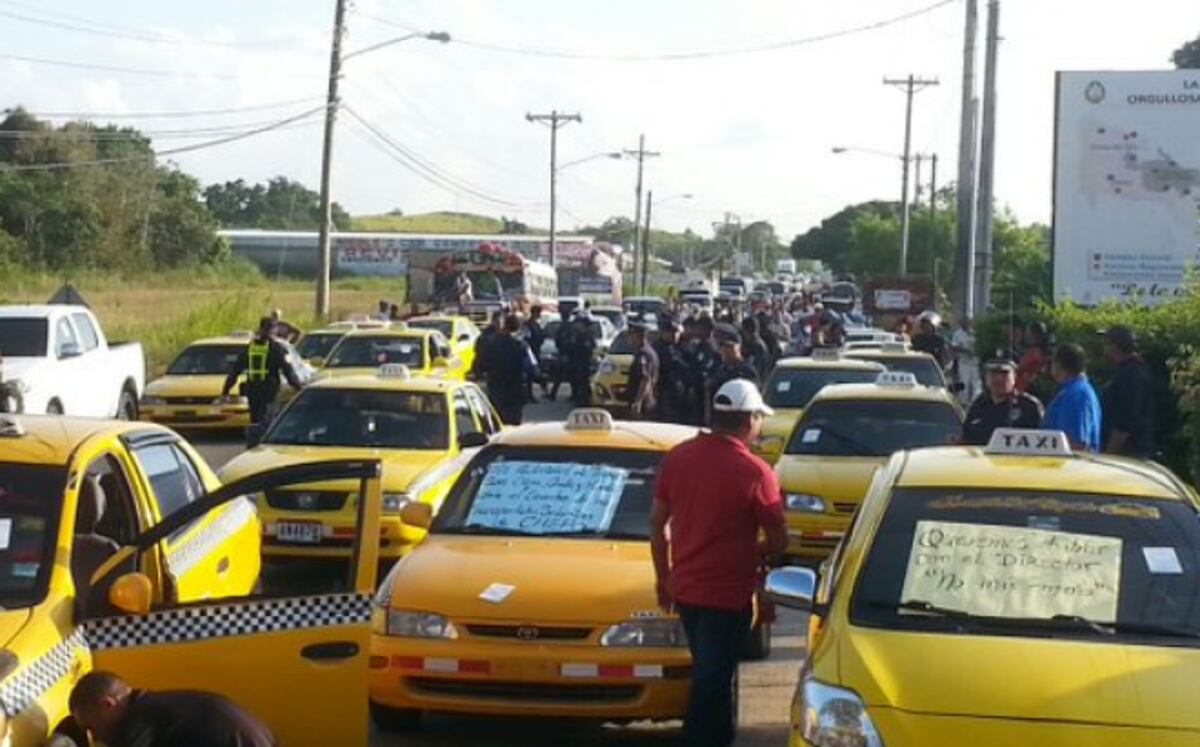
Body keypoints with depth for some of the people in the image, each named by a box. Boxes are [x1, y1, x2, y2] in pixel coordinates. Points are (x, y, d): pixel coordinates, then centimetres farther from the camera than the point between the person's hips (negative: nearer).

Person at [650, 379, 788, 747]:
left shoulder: (677, 456, -1)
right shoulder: (755, 472, -17)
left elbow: (657, 522, 5)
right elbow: (778, 541, -9)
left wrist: (663, 577, 16)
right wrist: (756, 558, 12)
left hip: (684, 588, 6)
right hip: (728, 593, -6)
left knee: (708, 673, 23)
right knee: (711, 681, 2)